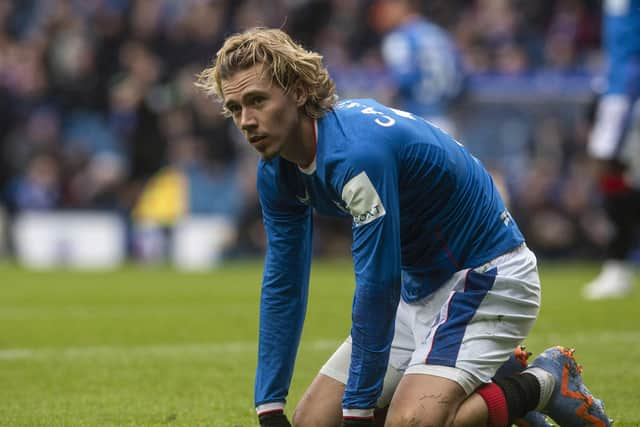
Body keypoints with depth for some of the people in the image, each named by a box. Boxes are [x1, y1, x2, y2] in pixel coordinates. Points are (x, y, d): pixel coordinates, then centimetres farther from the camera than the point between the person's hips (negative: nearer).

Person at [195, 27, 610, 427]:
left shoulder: (358, 150, -30)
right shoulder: (277, 171, -3)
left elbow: (377, 286, -29)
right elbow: (281, 287, 4)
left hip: (488, 275, -9)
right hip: (419, 287, 9)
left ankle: (542, 382, -2)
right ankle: (488, 378, 17)